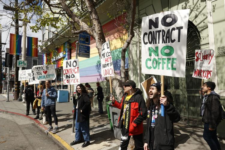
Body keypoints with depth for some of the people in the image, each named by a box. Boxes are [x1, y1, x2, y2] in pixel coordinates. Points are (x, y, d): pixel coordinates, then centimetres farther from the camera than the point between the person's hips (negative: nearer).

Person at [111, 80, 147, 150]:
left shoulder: (138, 97, -21)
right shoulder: (125, 96, 5)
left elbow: (143, 113, -24)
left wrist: (134, 124, -25)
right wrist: (114, 102, 6)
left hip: (135, 127, -7)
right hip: (125, 125, 7)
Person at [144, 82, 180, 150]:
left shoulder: (164, 105, -12)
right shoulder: (150, 106, 8)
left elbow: (177, 118, -27)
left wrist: (167, 105, -40)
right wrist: (146, 141, 13)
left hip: (165, 144, -7)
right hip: (152, 144, 7)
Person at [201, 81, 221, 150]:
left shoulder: (213, 97, -21)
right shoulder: (207, 96, 11)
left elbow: (215, 112, -24)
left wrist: (212, 125, -22)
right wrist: (204, 119, 21)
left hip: (210, 121, -10)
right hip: (207, 121, 10)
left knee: (207, 136, 0)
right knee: (213, 137, 16)